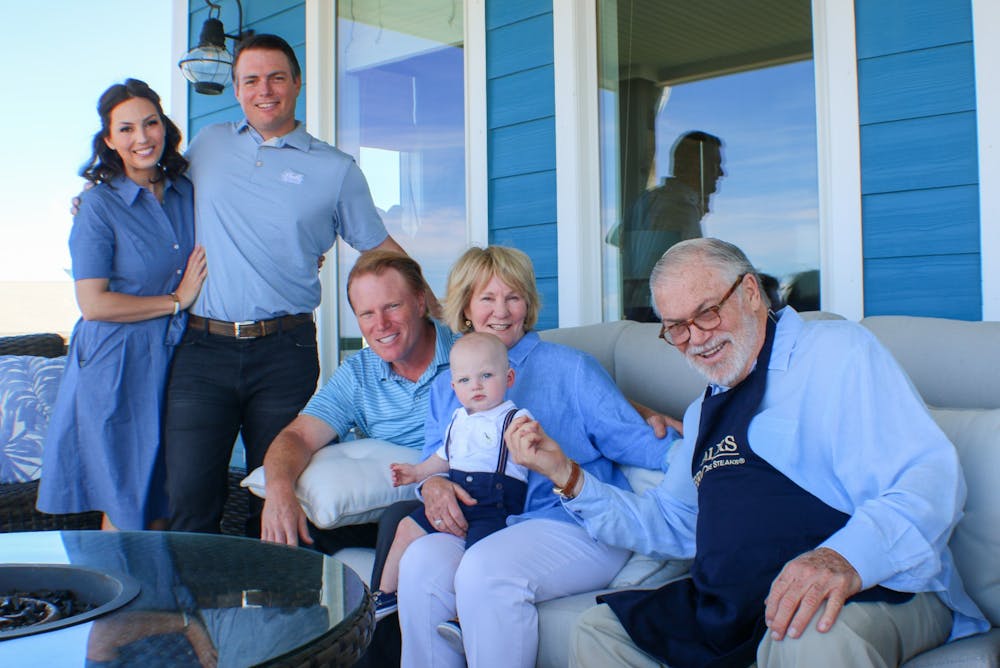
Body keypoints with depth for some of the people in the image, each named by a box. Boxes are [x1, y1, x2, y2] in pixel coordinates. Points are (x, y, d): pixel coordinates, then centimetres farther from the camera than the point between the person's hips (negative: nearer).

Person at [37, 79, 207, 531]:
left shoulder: (187, 193, 6)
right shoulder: (100, 206, -8)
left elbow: (208, 269, 20)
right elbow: (94, 304, -14)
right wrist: (176, 301, -10)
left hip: (176, 359, 5)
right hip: (118, 370, -4)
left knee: (166, 505, 13)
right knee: (125, 509, 7)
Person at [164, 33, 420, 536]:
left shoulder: (336, 169, 6)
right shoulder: (209, 145, 13)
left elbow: (382, 248, 10)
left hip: (285, 350, -1)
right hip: (203, 347, 1)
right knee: (189, 499, -4)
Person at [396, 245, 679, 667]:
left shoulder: (569, 367, 7)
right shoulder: (446, 386, 21)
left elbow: (628, 437, 0)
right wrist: (433, 485, -3)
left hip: (578, 523, -3)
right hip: (483, 528, 4)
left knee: (486, 568, -33)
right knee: (420, 561, -28)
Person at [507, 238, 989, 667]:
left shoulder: (835, 351, -1)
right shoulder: (704, 413, 25)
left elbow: (932, 476, -14)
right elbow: (670, 526, 28)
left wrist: (846, 557, -34)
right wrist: (566, 475, 15)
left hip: (869, 593, -7)